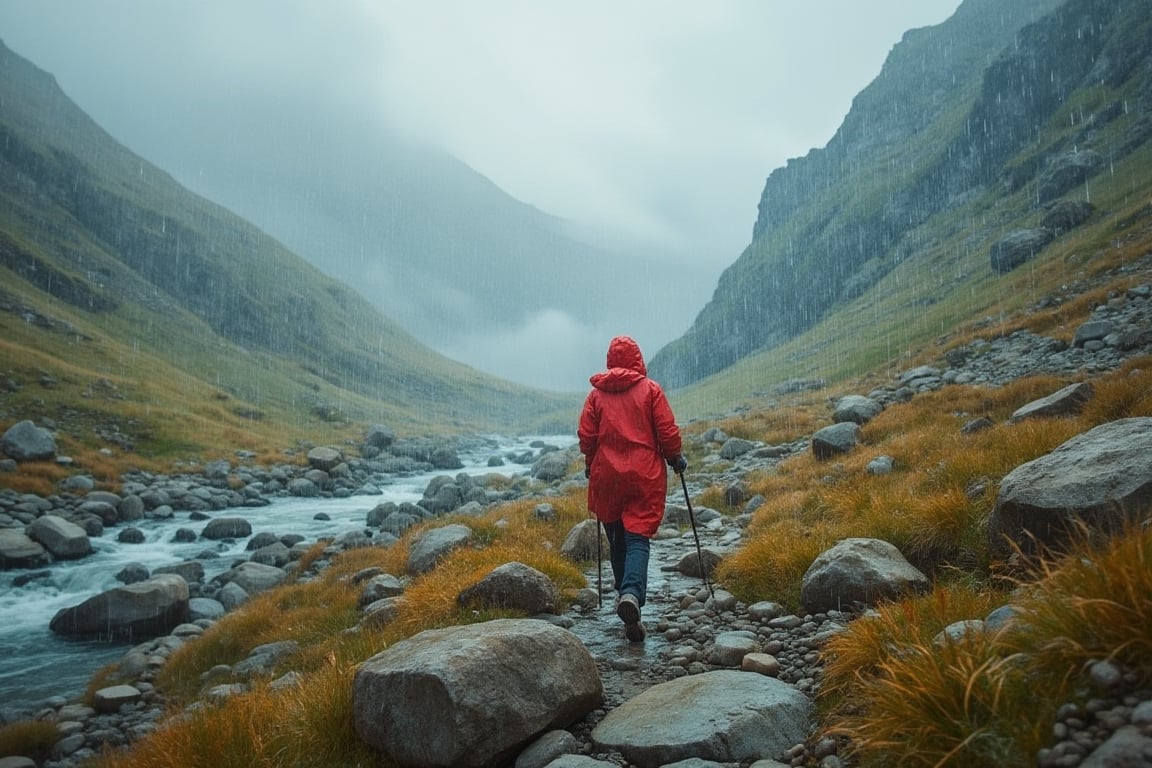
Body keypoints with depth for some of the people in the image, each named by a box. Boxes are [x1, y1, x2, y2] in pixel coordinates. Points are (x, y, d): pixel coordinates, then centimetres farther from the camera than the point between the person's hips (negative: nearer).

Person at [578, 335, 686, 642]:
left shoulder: (597, 393, 2)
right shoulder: (650, 389, -2)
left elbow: (586, 436, 2)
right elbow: (667, 431, -3)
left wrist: (591, 464, 19)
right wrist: (675, 458, 14)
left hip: (606, 476, 2)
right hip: (645, 477, -2)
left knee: (617, 539, 16)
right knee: (638, 538, -4)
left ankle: (624, 594, 24)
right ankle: (632, 594, -25)